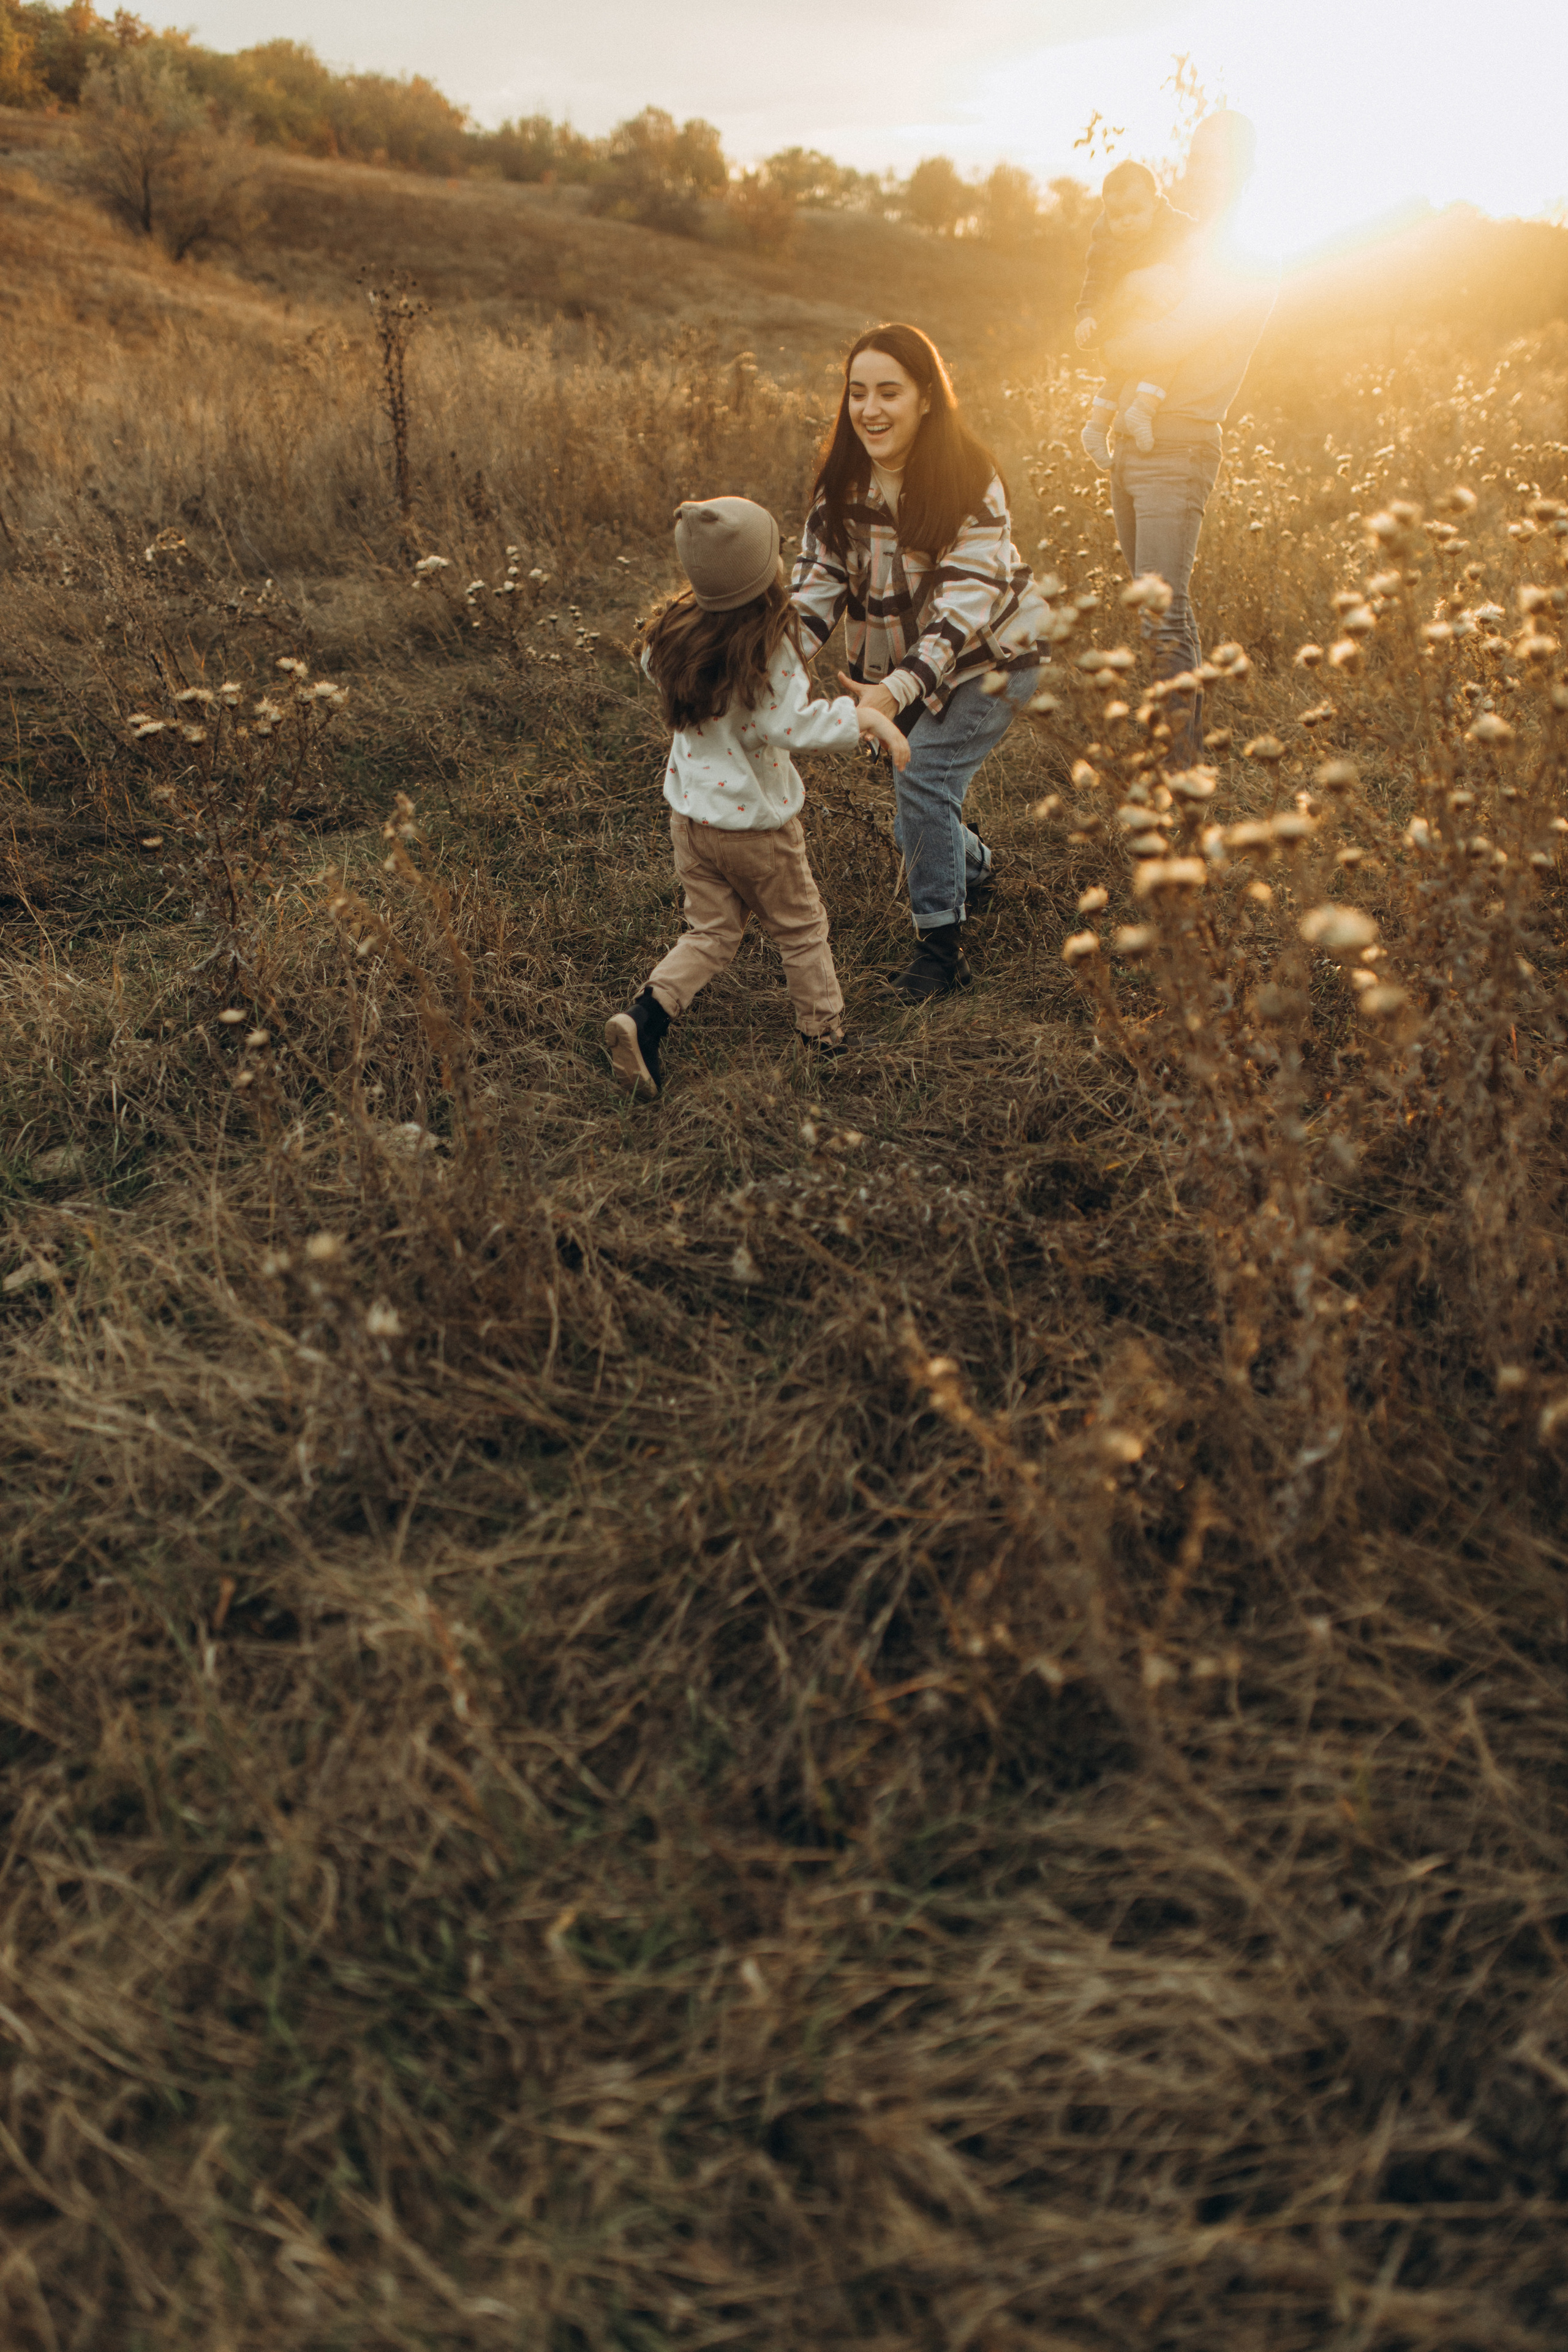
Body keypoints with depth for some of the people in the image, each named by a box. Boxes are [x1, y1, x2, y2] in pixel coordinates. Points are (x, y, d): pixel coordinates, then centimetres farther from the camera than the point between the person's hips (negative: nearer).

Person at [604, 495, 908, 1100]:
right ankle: (826, 1033, 32)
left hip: (689, 813, 5)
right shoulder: (769, 652, -25)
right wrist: (865, 716, -20)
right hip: (754, 821, -5)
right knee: (800, 928, 16)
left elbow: (652, 667, 13)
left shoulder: (674, 631, -6)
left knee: (710, 933, 16)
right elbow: (793, 726, -28)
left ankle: (645, 1017, -4)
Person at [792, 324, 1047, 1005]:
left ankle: (941, 946, -8)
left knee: (925, 776, -21)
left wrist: (896, 691, -45)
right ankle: (976, 869, 45)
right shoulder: (843, 480, -9)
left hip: (990, 655, -6)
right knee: (916, 805, 12)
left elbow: (964, 603, -32)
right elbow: (817, 580, -10)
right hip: (899, 661, 6)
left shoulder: (970, 483, -25)